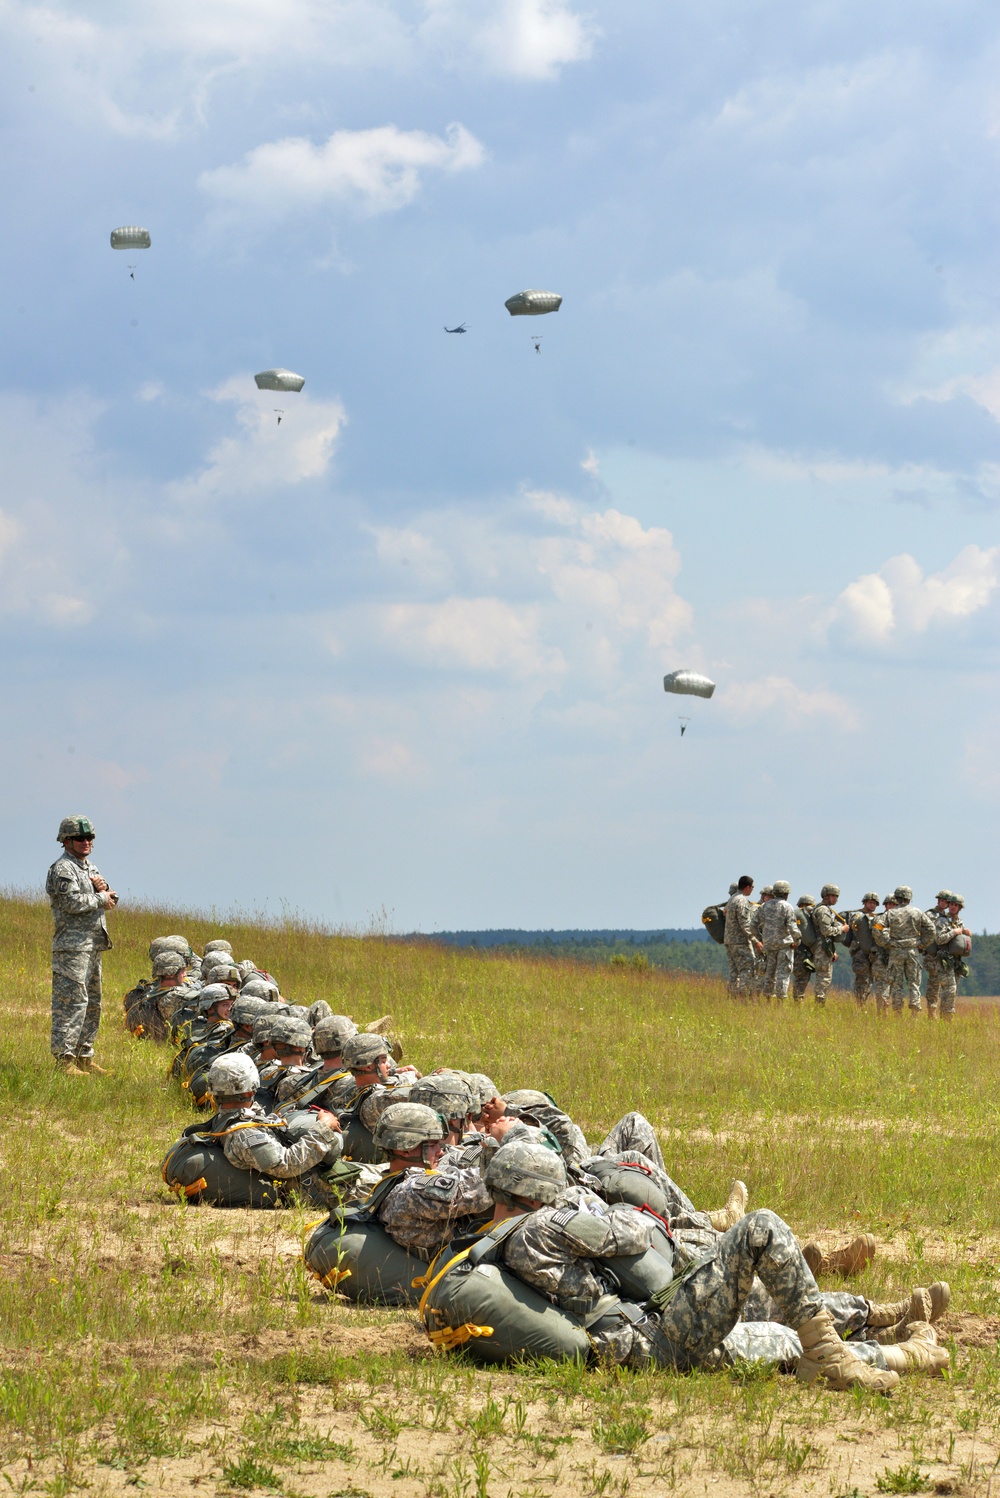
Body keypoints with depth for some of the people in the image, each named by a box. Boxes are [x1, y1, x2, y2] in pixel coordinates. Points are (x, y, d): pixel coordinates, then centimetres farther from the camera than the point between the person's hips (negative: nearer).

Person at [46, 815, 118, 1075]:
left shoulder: (89, 867, 20)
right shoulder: (62, 869, -9)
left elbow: (112, 900, 19)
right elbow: (73, 902, -22)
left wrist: (103, 887, -2)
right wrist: (101, 898, -8)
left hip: (93, 946, 10)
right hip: (72, 945, -10)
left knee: (92, 1004, 13)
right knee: (72, 1002, -13)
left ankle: (84, 1057, 19)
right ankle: (64, 1059, -14)